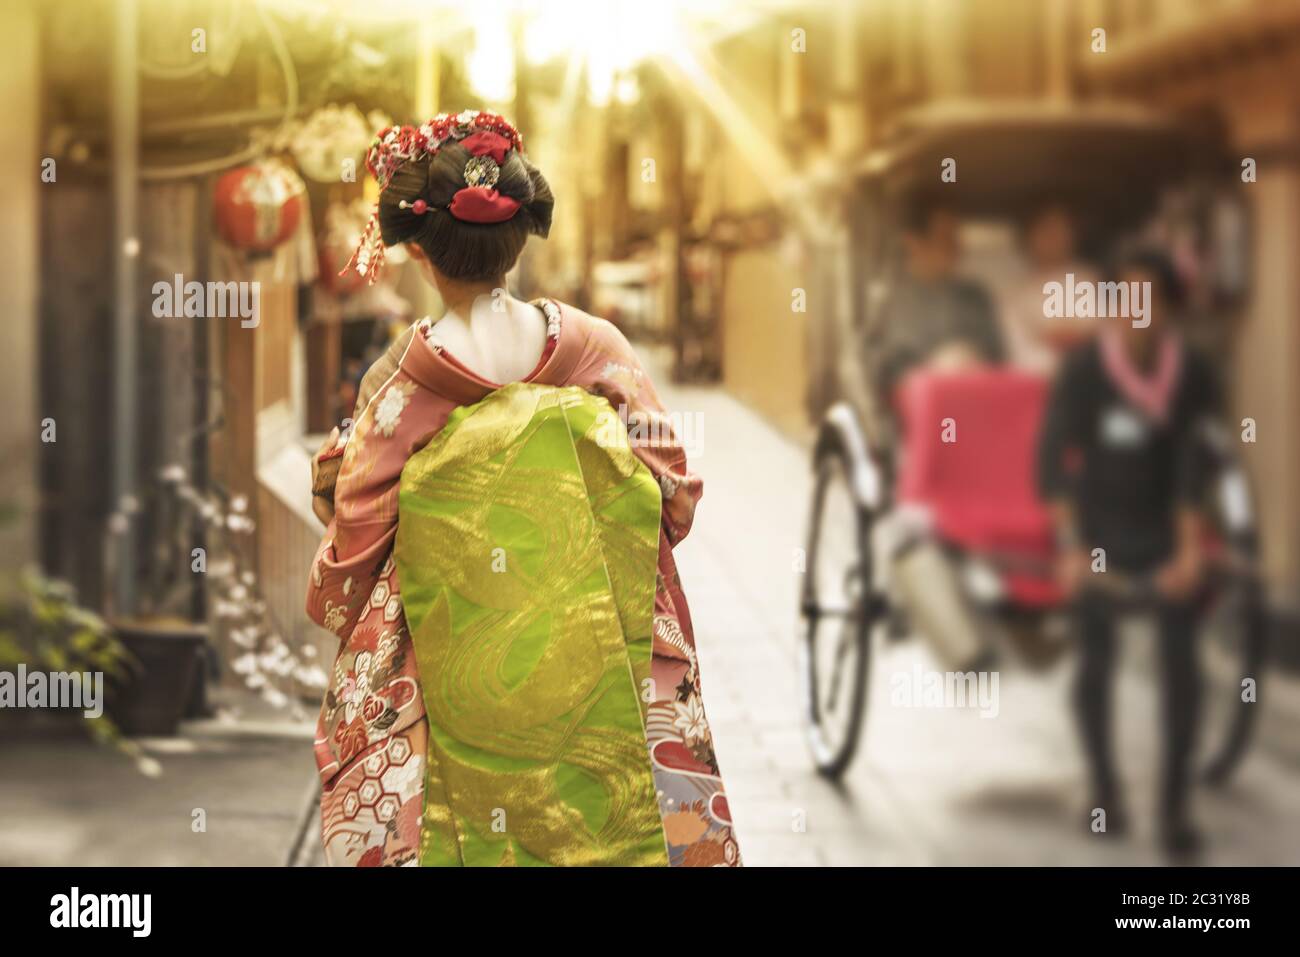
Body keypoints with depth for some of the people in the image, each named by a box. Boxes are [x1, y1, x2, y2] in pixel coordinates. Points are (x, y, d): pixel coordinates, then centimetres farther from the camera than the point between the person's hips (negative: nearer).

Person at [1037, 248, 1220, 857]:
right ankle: (1104, 789, 21)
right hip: (1099, 528, -2)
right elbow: (1053, 457, -15)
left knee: (1180, 663, -4)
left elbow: (1194, 464, -5)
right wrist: (1071, 548, -23)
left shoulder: (1192, 375, -5)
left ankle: (1174, 807, 2)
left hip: (1165, 533, 2)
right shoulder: (1084, 369, -13)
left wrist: (1190, 546, -16)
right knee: (1098, 657, 2)